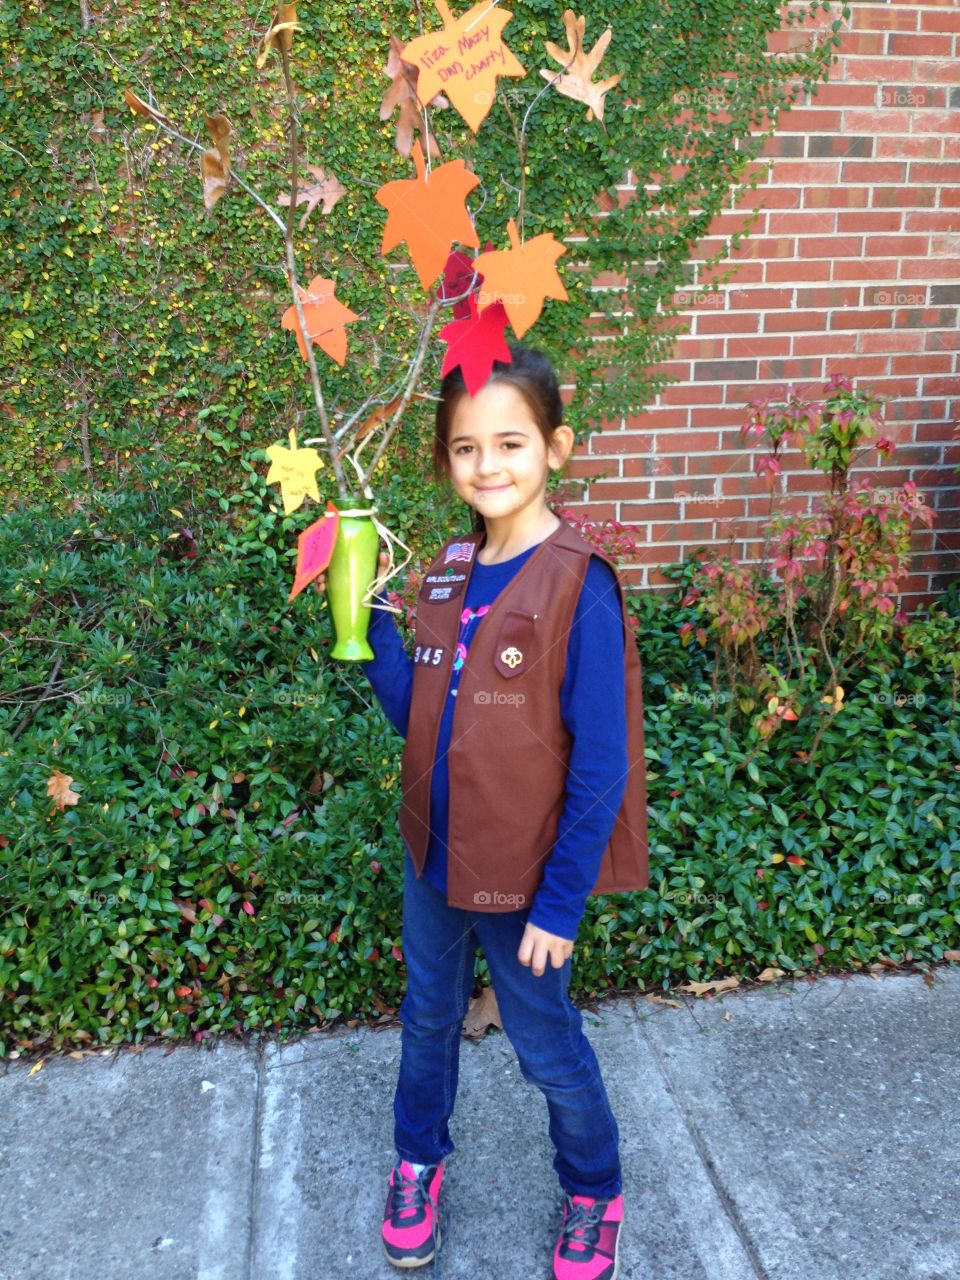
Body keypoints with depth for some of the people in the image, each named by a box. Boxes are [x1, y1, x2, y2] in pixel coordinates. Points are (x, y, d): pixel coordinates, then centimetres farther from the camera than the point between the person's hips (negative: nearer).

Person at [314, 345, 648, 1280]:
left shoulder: (577, 586, -22)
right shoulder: (447, 572, -2)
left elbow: (599, 766, -19)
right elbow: (415, 713, 2)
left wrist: (560, 903, -16)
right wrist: (368, 617, -9)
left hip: (522, 874, -5)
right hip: (434, 853, 6)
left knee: (544, 1043, 15)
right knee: (429, 1016, 25)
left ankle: (593, 1193, 44)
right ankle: (417, 1160, 52)